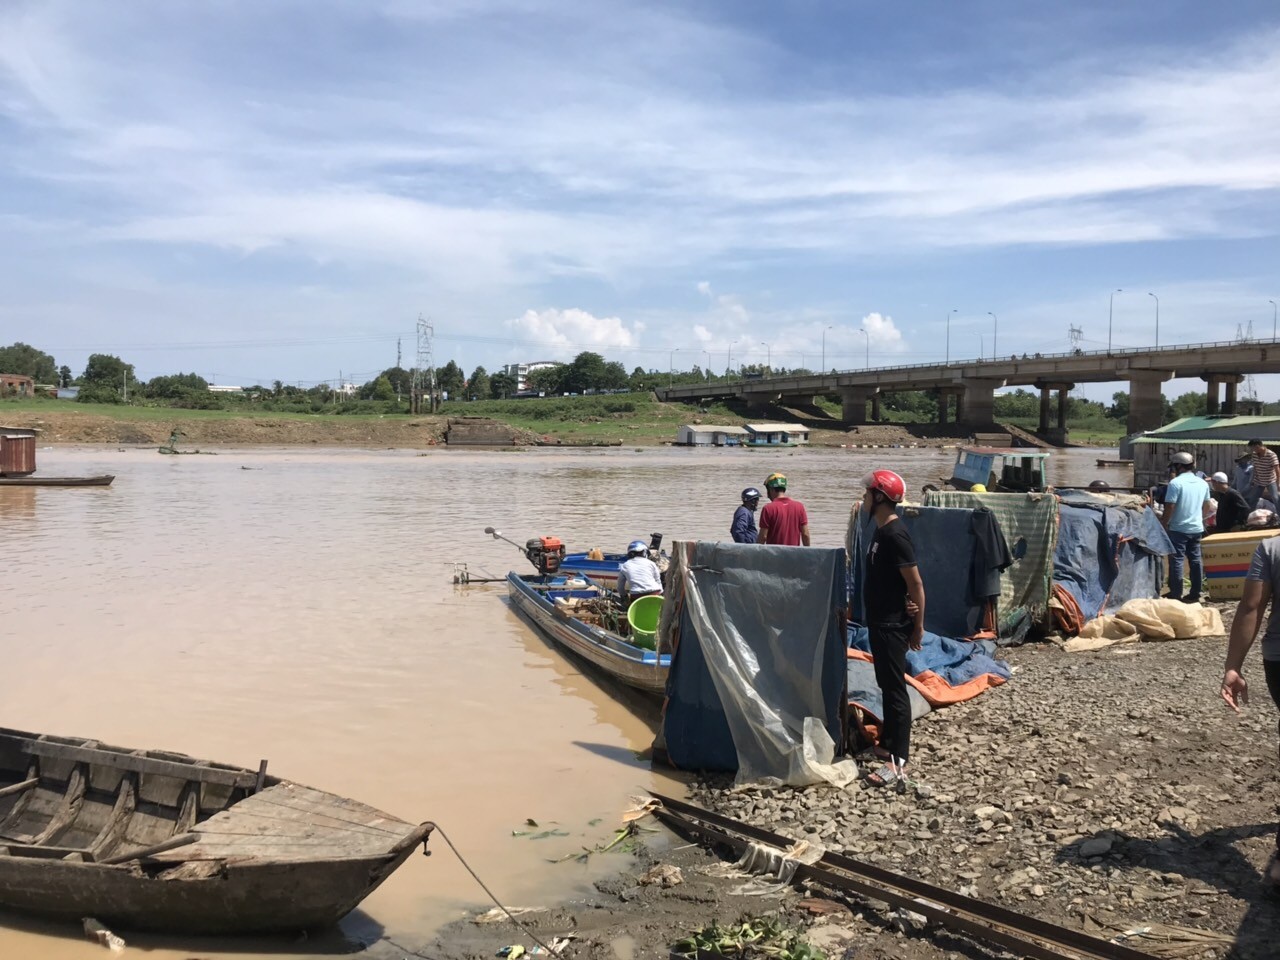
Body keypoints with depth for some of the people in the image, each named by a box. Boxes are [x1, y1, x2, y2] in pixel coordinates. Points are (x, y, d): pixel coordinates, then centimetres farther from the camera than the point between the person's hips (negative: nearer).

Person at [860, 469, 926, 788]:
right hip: (879, 621, 10)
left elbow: (916, 583, -19)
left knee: (895, 688, -6)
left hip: (893, 625, -10)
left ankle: (898, 761, -3)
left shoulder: (894, 534, -20)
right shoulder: (881, 530, 10)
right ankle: (888, 744, 31)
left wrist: (918, 626, -14)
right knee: (885, 684, 18)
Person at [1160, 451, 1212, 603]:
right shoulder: (1203, 483, 8)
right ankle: (1195, 594, 13)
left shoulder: (1176, 483, -15)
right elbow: (1206, 507, 17)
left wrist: (1163, 524, -5)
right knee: (1195, 560, 10)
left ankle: (1175, 595, 2)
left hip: (1178, 529, -6)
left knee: (1176, 561, -1)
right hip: (1197, 528, 6)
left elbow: (1169, 508, -17)